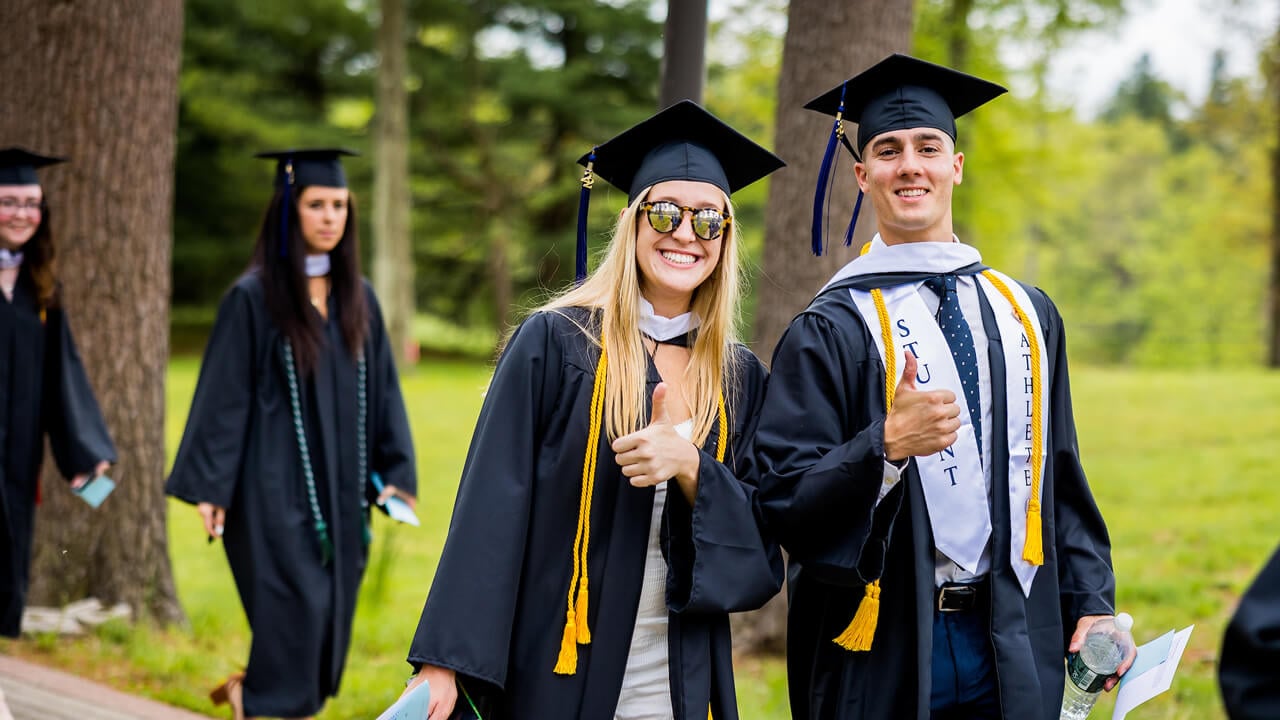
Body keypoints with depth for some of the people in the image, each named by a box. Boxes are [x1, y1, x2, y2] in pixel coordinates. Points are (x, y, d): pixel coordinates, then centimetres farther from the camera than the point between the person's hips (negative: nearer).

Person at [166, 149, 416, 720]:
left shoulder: (358, 299, 9)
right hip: (273, 488, -5)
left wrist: (396, 473, 4)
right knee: (294, 611, -10)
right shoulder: (252, 297, -6)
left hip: (338, 491, 5)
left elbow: (382, 391, 11)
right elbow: (222, 396, -8)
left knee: (329, 615, 8)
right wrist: (208, 487, -12)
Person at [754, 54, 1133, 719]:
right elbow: (784, 502, -11)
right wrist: (886, 445, -25)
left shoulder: (1026, 316, 10)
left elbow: (1061, 480, 12)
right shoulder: (832, 330, -5)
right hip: (883, 657, -4)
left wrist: (1090, 603, 4)